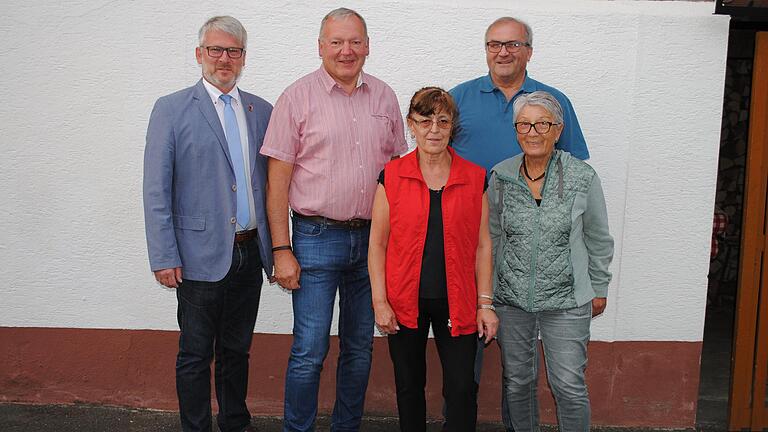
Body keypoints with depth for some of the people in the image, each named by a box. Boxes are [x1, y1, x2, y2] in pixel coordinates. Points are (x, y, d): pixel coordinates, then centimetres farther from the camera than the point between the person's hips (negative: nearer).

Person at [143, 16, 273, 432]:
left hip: (250, 253, 4)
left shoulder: (261, 111, 9)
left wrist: (277, 246, 8)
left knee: (237, 350, 18)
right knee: (196, 354, 6)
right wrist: (164, 257, -11)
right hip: (201, 256, -4)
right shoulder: (171, 109, -3)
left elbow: (272, 182, 12)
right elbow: (156, 190, -6)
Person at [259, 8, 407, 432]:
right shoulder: (298, 97, -4)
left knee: (360, 348, 14)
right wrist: (281, 250, -11)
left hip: (373, 238, 4)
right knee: (309, 350, -2)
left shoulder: (384, 97, 8)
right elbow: (277, 179, -6)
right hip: (317, 238, -4)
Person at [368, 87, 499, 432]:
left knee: (462, 388, 0)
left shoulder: (475, 178, 2)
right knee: (409, 386, 12)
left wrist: (485, 304, 1)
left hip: (456, 302, 0)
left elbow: (482, 245, 4)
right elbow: (377, 243, 0)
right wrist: (380, 301, -5)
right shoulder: (392, 176, -1)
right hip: (405, 303, 0)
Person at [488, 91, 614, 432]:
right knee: (516, 382, 13)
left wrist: (599, 288, 9)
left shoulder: (583, 178, -8)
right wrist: (488, 287, 12)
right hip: (511, 298, 2)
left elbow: (598, 239, 4)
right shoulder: (501, 177, -2)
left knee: (569, 387, 2)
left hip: (566, 301, -2)